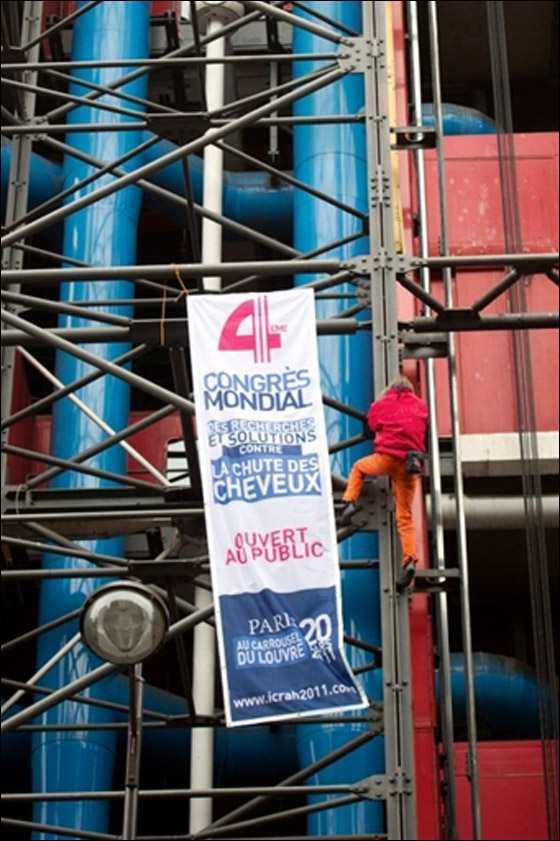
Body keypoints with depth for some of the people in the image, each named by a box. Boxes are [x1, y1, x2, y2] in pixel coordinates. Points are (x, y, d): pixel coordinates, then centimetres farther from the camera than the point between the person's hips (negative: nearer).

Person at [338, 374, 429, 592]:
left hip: (387, 457, -2)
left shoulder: (383, 404, 11)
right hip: (410, 466, 2)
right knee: (405, 517, 3)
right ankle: (410, 560, -13)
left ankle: (350, 503, 12)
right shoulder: (421, 406, 16)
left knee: (358, 467, 32)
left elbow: (372, 424, 25)